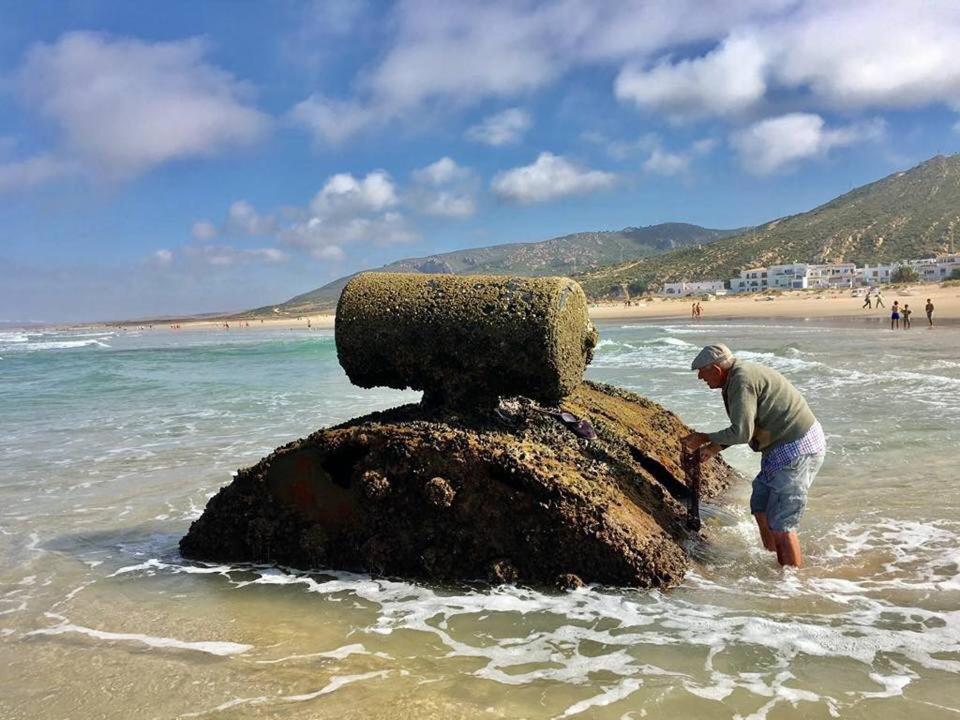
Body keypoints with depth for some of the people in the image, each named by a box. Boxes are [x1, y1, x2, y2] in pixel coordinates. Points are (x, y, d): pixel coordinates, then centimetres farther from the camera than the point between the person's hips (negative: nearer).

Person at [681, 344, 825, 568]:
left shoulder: (742, 381, -21)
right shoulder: (740, 376, 11)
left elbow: (741, 432, -26)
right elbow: (746, 426, 20)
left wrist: (704, 438, -12)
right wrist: (716, 447, 14)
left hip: (797, 450, -11)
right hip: (784, 448, 11)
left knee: (781, 524, -5)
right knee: (761, 509, 17)